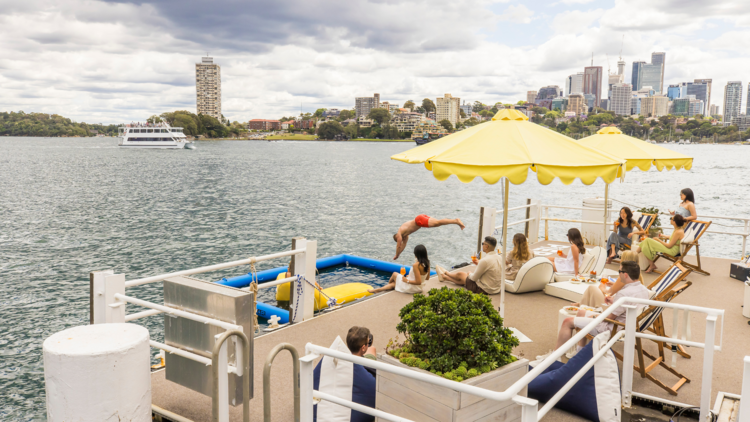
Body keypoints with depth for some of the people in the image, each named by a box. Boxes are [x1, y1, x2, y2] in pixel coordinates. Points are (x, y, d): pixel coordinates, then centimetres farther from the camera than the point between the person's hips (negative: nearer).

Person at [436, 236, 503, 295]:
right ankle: (445, 277, 49)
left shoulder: (485, 261, -28)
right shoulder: (500, 258, -2)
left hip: (485, 290, -7)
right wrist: (479, 264, 12)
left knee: (460, 275, 15)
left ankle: (445, 274, 48)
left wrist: (469, 274, 5)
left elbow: (474, 278, -17)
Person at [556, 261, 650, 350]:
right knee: (581, 312, 25)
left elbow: (609, 316, -23)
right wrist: (614, 302, 9)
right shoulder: (643, 289, 0)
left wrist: (594, 316, -6)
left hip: (612, 329, -11)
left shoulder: (624, 293, -30)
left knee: (568, 321, -4)